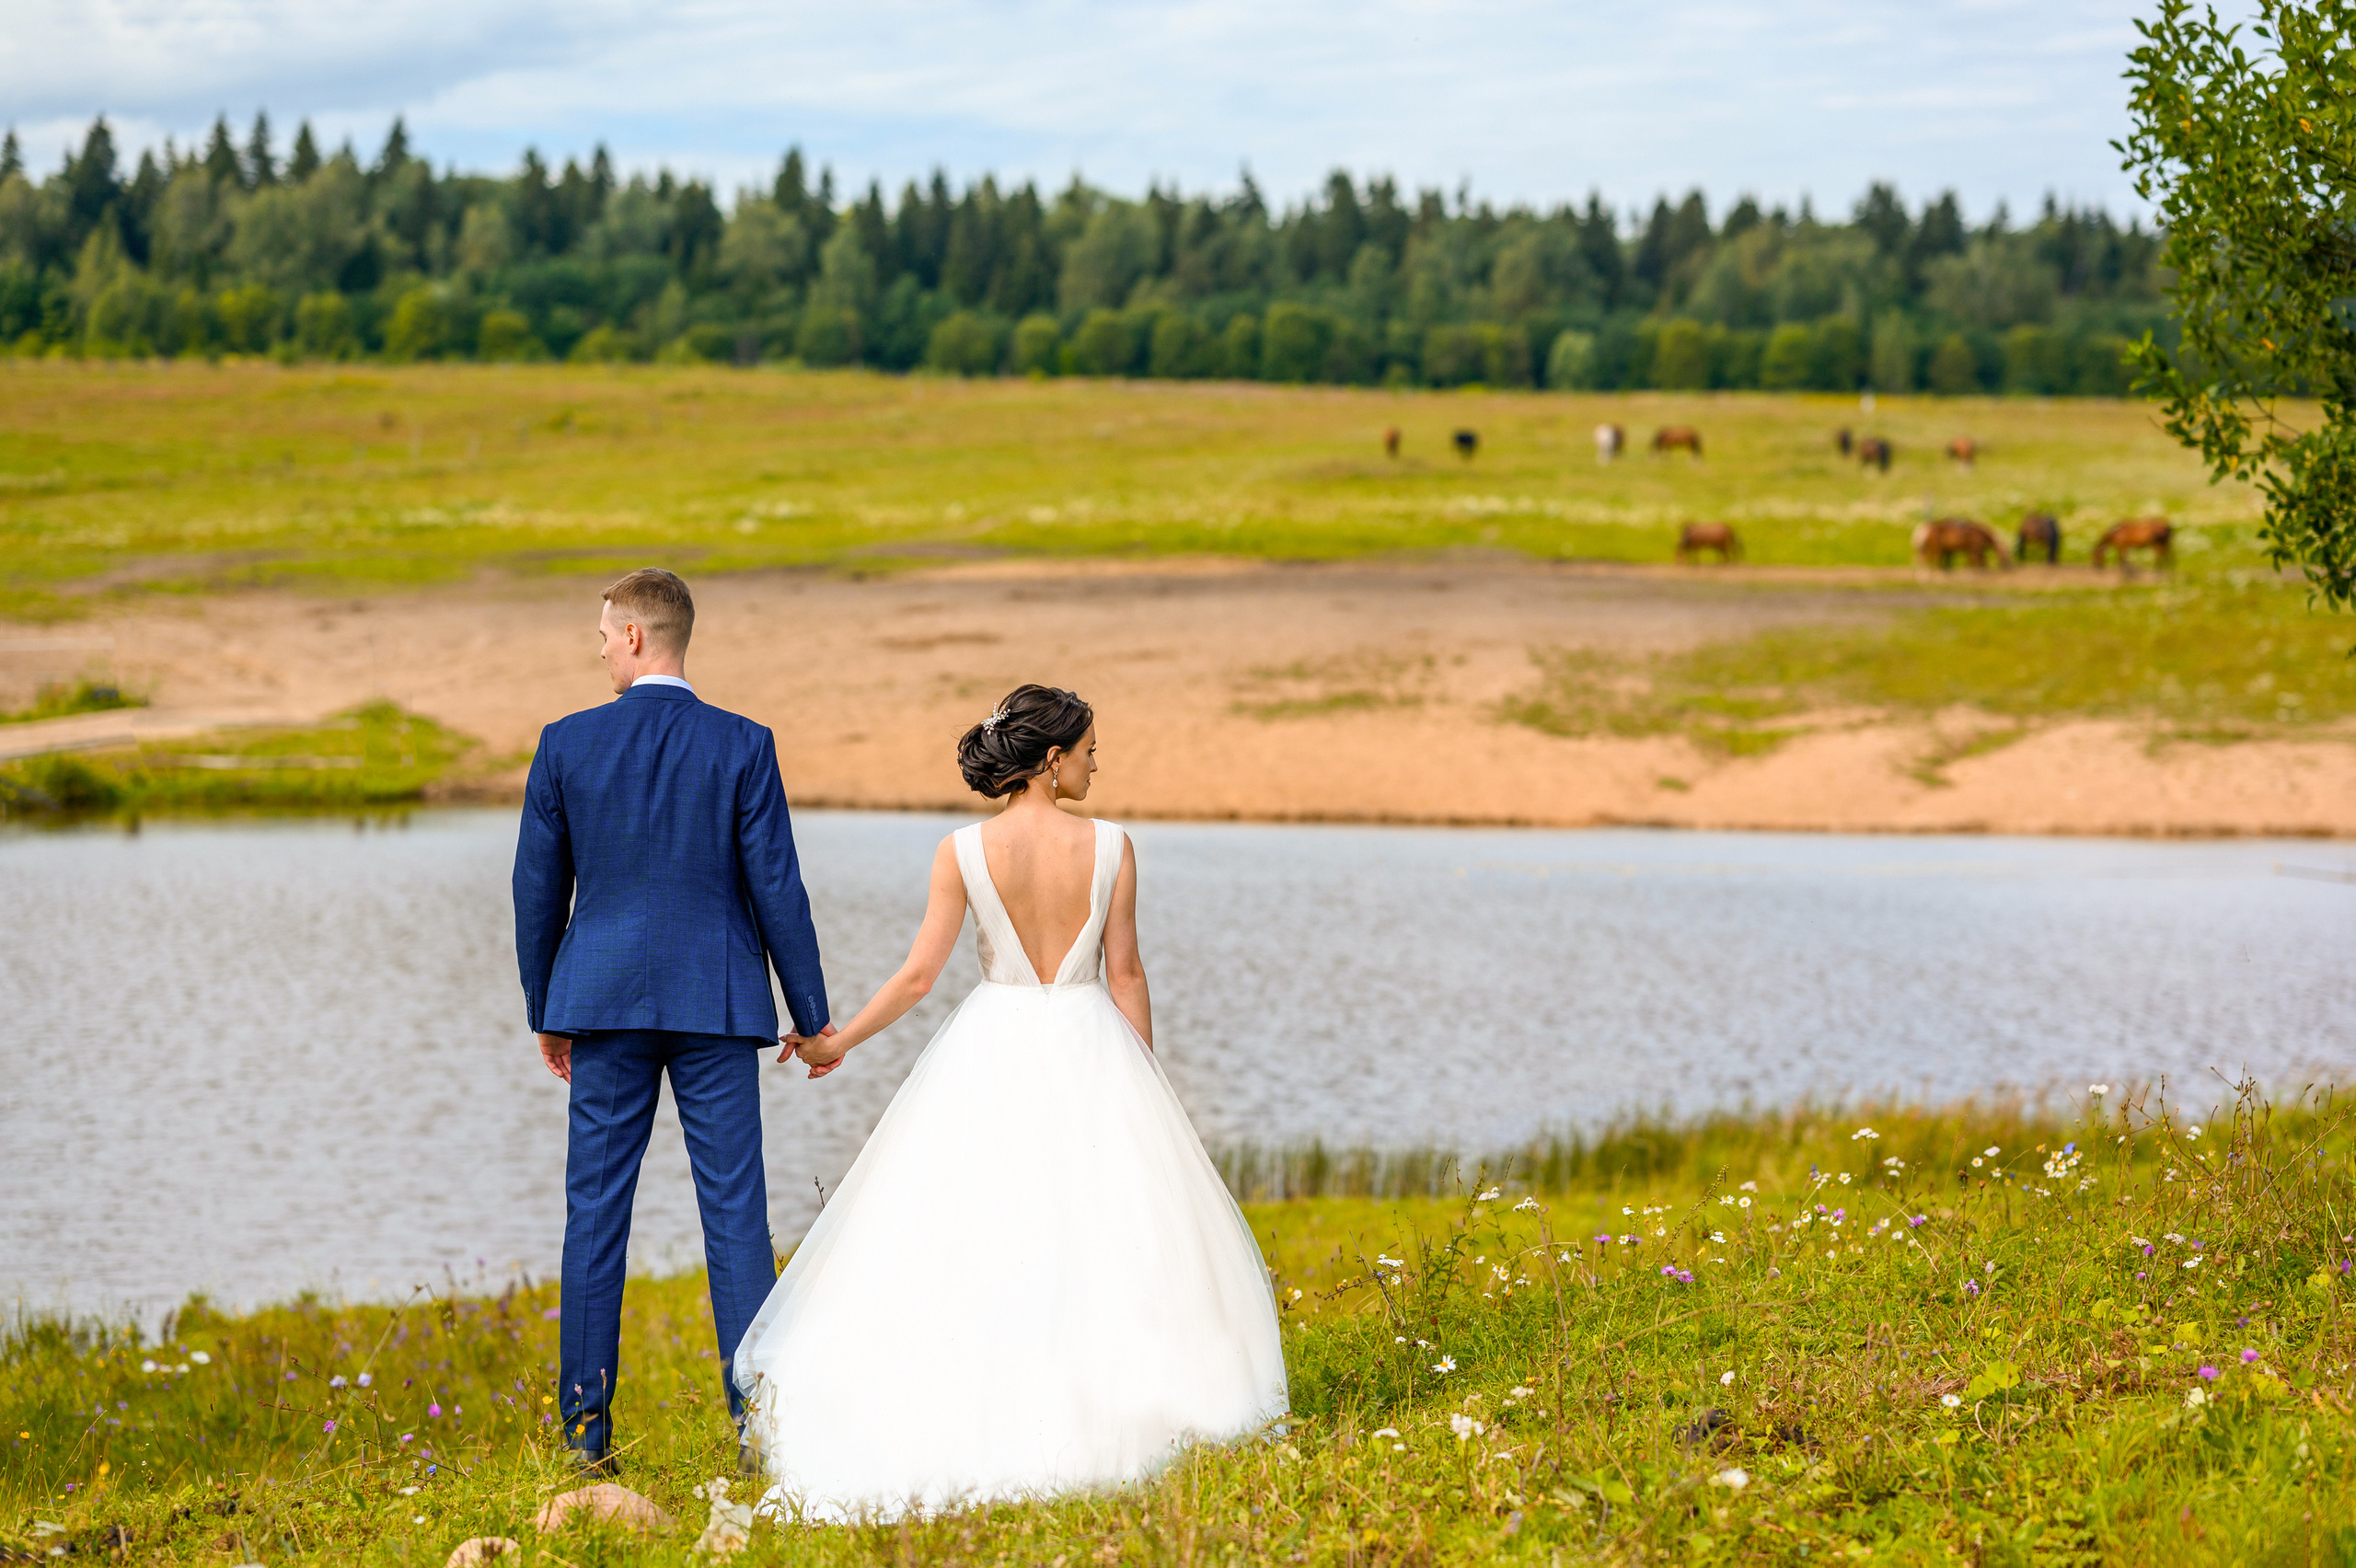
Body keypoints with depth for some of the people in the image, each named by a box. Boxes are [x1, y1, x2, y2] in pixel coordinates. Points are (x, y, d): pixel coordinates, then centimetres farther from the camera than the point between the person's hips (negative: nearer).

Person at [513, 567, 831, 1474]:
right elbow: (776, 887, -4)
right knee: (735, 1211, 2)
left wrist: (545, 1013, 15)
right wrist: (811, 1015, 4)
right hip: (717, 1005, -1)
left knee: (596, 1211, 5)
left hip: (605, 1001, 1)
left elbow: (538, 889, 4)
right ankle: (758, 1419, -1)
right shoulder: (742, 747, -3)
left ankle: (588, 1427, 5)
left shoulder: (566, 745, -1)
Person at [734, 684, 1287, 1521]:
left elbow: (919, 973, -6)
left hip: (994, 1050, 0)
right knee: (1107, 1232, 8)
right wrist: (1144, 1085, 6)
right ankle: (1103, 1407, 7)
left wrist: (839, 1041, 7)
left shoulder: (963, 851, -7)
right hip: (1088, 1045, 0)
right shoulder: (1109, 846, -7)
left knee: (975, 1234, 7)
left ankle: (981, 1416, 4)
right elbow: (1125, 974, -3)